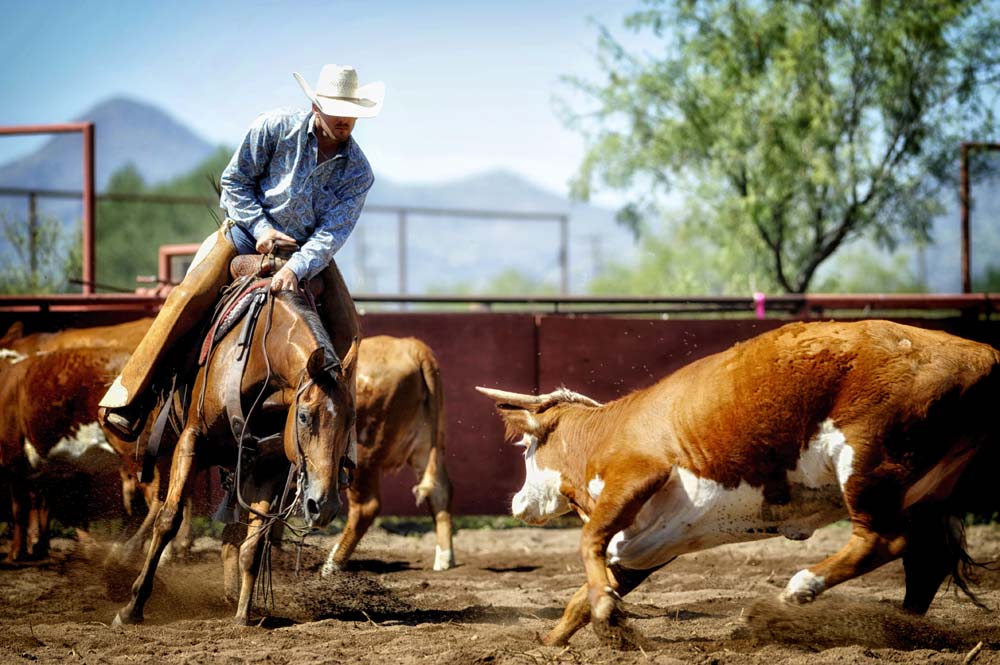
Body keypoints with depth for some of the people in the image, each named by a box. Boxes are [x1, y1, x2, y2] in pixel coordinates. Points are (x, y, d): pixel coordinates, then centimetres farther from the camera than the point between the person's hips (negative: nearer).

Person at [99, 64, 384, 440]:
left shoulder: (358, 172, -11)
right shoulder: (276, 128, -14)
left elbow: (332, 232, -17)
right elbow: (235, 180, -5)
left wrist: (295, 269, -32)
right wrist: (261, 228, -16)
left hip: (308, 250, 2)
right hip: (248, 230, -2)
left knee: (346, 330, -12)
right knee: (189, 297, -21)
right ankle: (127, 398, -17)